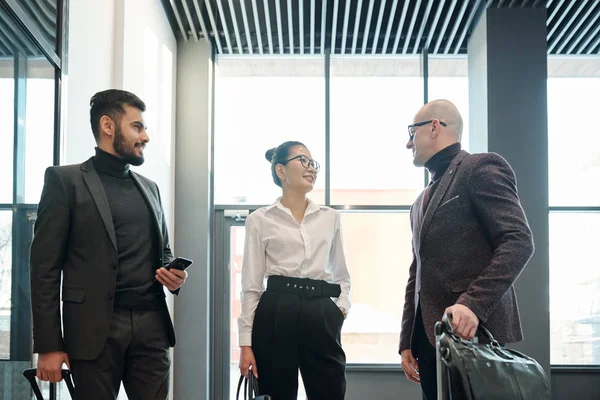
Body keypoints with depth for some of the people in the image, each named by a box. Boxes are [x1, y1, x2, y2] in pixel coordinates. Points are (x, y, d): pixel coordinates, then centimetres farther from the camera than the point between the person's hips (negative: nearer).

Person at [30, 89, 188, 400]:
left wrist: (174, 275, 1)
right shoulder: (65, 180, 0)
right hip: (95, 327, -5)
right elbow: (45, 266, -5)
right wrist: (48, 345, -10)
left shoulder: (149, 187, 18)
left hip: (152, 325, 5)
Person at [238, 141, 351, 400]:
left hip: (321, 317, 3)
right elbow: (251, 285, 1)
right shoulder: (260, 220, 4)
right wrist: (246, 343, -4)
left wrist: (342, 308, 2)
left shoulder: (330, 217, 13)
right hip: (277, 315, -2)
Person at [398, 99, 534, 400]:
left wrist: (473, 303, -25)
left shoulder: (481, 168, -3)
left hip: (473, 333, -8)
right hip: (429, 337, 8)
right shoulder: (422, 202, 23)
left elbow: (519, 242, -14)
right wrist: (407, 341, 15)